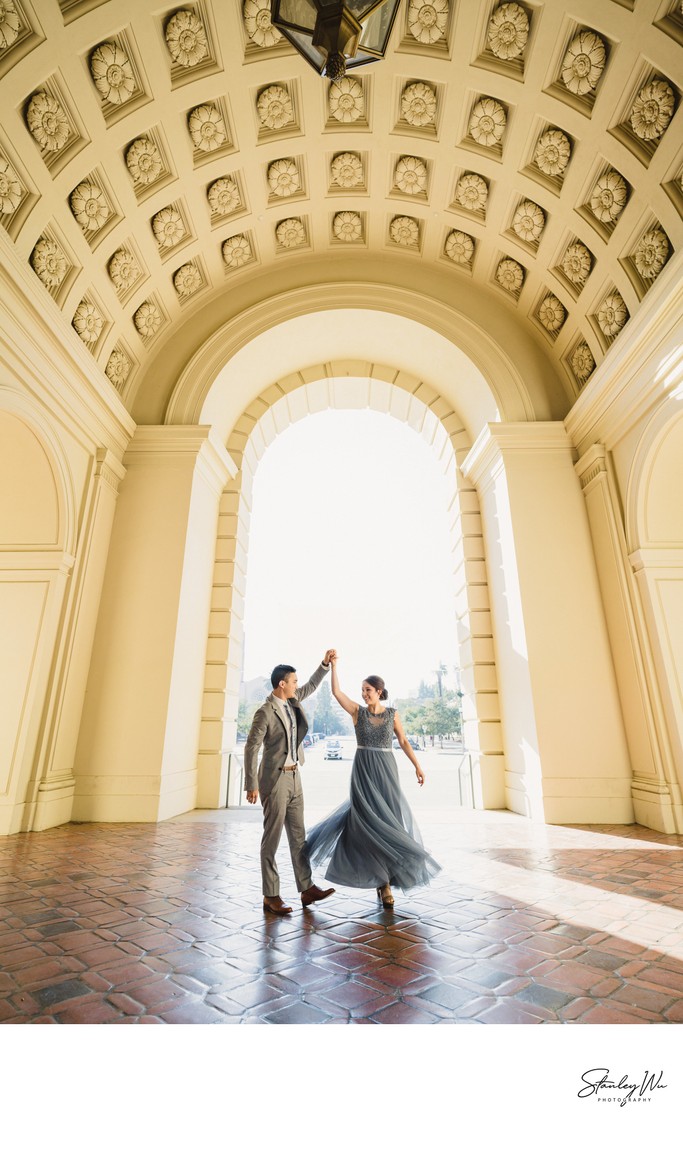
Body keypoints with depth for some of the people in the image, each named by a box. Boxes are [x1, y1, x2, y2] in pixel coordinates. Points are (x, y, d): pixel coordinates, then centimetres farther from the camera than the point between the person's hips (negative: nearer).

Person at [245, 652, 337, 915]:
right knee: (272, 838, 4)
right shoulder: (265, 712, -17)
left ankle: (307, 889, 22)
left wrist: (325, 664, 9)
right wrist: (252, 785, -15)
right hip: (275, 779, -8)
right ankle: (271, 896, 17)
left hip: (294, 777, 8)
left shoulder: (292, 700, 4)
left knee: (298, 836, 13)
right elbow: (251, 748, -15)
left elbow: (311, 685, 20)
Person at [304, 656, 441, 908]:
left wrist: (417, 766, 1)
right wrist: (333, 664, -18)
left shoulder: (392, 713, 4)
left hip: (386, 770, 2)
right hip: (363, 771, -1)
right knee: (371, 821, -4)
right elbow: (336, 691, -12)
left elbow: (404, 741, 7)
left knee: (389, 818, 2)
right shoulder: (358, 711, 0)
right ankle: (383, 880, 11)